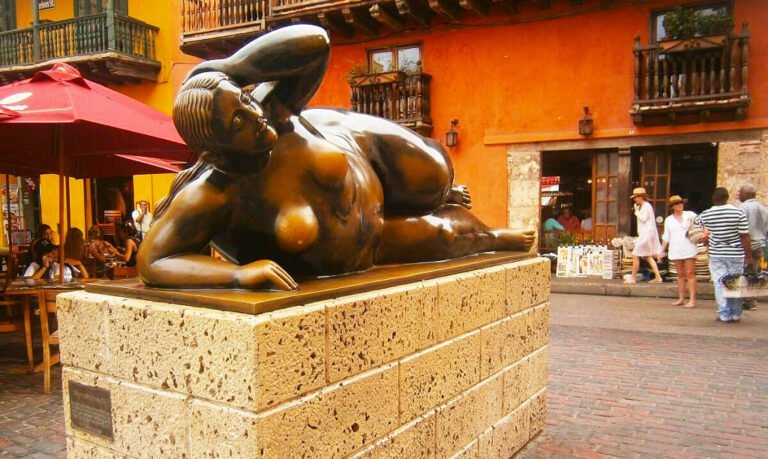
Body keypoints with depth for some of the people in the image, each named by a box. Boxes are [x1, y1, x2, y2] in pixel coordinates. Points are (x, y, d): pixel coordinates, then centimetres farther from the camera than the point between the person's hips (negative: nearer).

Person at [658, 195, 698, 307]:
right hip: (675, 251, 3)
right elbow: (666, 237, 13)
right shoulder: (668, 220, 11)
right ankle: (681, 299, 15)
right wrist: (662, 251, 9)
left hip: (689, 250, -3)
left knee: (690, 274, -5)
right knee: (680, 275, 10)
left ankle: (692, 300, -6)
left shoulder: (690, 215, 3)